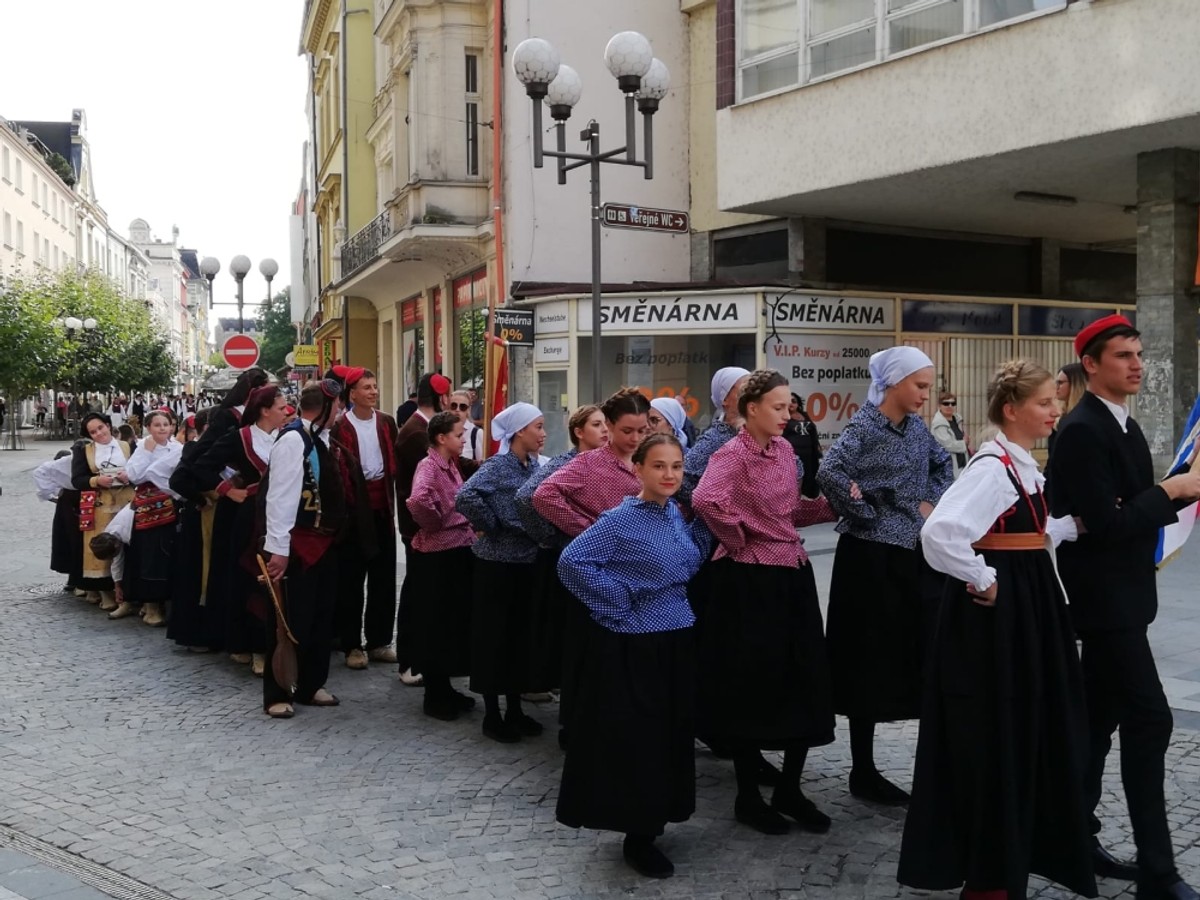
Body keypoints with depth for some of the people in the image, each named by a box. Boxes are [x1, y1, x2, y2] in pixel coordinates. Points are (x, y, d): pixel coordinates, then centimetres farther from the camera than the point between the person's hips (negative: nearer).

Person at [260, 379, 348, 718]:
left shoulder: (321, 438, 10)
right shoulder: (292, 439, -17)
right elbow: (279, 496, -21)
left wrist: (335, 532, 16)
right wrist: (278, 549, -23)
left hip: (324, 540, 9)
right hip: (298, 544, -9)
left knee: (322, 616, 15)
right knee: (290, 620, -1)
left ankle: (310, 685, 27)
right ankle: (277, 694, 11)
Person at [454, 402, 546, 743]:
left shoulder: (534, 465, 7)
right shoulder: (498, 465, -15)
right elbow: (466, 496, -30)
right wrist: (490, 527, -19)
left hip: (527, 561, 7)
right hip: (498, 562, -7)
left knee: (521, 633, 13)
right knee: (493, 634, 2)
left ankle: (514, 708, 24)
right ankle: (492, 714, 12)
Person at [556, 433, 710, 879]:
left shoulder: (675, 514, 6)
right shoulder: (620, 520, -15)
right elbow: (571, 562, -20)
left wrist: (705, 522, 3)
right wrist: (617, 602, -16)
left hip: (676, 641, 7)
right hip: (632, 647, -7)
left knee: (670, 734, 14)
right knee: (634, 738, 1)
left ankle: (652, 821, 31)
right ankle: (637, 837, 15)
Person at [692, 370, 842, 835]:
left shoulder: (784, 449, 11)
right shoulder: (733, 454, -14)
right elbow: (705, 500, -32)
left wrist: (834, 503, 4)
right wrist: (738, 541, -19)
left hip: (792, 574, 8)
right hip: (750, 580, -8)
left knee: (805, 679, 9)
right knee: (752, 685, 1)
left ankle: (789, 789, 23)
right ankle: (748, 797, 16)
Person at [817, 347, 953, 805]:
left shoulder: (916, 426, 9)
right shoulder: (865, 426, -13)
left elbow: (943, 465, 26)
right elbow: (829, 472, -29)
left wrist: (932, 502, 9)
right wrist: (867, 515, -19)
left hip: (916, 555, 7)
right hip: (873, 558, -7)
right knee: (871, 660, 1)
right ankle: (863, 771, 12)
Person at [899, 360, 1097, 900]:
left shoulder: (1022, 464, 11)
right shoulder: (992, 467, -19)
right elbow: (939, 534, -32)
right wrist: (983, 581, -21)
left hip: (1026, 607, 10)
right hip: (995, 612, -10)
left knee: (1026, 732, 18)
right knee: (994, 738, 0)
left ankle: (1016, 849, 34)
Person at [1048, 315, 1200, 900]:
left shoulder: (1122, 426, 13)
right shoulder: (1082, 431, -17)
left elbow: (1136, 510, 15)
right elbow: (1108, 524, -23)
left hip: (1119, 597, 10)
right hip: (1104, 599, -10)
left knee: (1099, 717, 14)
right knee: (1149, 720, -8)